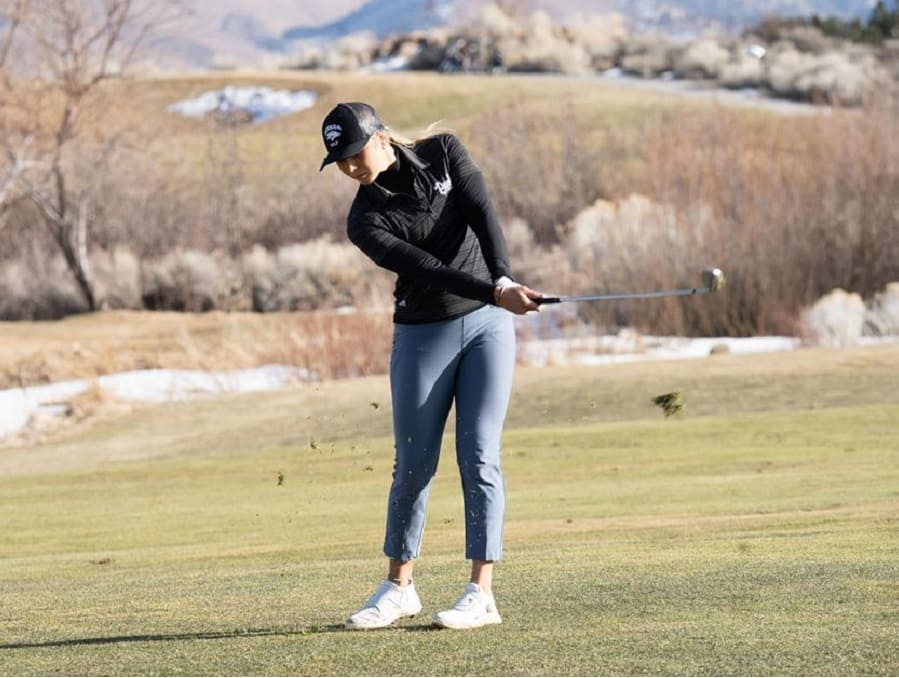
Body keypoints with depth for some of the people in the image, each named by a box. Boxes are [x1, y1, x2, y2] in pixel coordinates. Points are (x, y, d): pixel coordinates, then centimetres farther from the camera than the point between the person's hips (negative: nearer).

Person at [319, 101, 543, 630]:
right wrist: (496, 293, -32)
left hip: (488, 322, 0)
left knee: (479, 456, -7)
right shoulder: (366, 221, -9)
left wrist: (505, 279, -29)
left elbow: (482, 213, -14)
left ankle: (482, 593, -7)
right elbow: (428, 267, -20)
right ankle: (399, 587, 18)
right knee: (414, 463, 3)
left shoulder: (443, 152, -3)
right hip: (423, 334, 0)